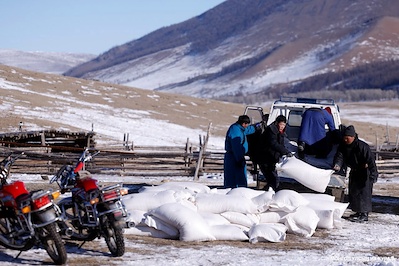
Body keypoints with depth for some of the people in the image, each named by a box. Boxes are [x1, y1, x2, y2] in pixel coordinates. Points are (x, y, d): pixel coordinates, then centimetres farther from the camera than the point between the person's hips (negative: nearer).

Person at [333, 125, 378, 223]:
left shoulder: (362, 146, -28)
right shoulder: (343, 146, -7)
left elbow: (371, 160, -29)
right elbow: (339, 156, -13)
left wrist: (373, 175, -34)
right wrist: (337, 165, -36)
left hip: (365, 172, -8)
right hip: (354, 172, 8)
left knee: (364, 192, -12)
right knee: (353, 191, 12)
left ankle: (364, 214, -8)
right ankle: (358, 212, 24)